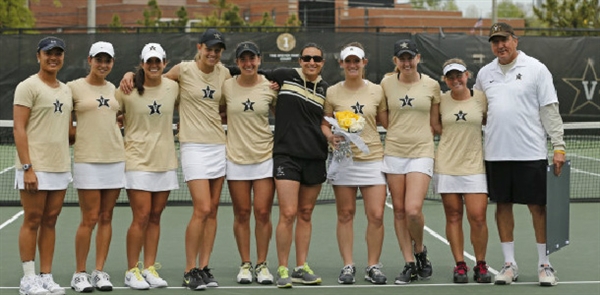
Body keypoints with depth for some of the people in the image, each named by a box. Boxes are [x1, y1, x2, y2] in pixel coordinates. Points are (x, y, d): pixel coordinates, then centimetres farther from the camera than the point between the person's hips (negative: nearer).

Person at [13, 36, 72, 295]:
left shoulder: (66, 90, 16)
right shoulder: (28, 87, -6)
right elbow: (19, 129, -11)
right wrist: (27, 167, -18)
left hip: (60, 167, 6)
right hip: (35, 168, -6)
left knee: (50, 220, 8)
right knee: (32, 221, -1)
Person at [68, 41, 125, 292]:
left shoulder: (114, 89, 12)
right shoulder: (74, 87, -1)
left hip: (115, 159, 5)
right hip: (87, 160, -4)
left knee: (106, 217, 6)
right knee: (90, 219, -5)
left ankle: (99, 272, 12)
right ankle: (79, 274, 6)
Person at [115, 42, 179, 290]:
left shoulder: (173, 87, 3)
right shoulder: (127, 90, -7)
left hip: (165, 162, 4)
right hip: (138, 162, -4)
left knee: (155, 217, 8)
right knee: (141, 217, -6)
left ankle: (149, 268, 16)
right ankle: (132, 271, 4)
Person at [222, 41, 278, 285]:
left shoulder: (270, 87, 0)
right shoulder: (226, 86, 0)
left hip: (265, 157, 0)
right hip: (236, 158, 1)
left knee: (263, 213, -1)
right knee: (242, 214, 5)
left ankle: (262, 265, 11)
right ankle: (245, 264, 15)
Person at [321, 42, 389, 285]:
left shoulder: (376, 91, 6)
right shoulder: (332, 92, 4)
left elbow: (388, 123, 11)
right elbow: (323, 124, 9)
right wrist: (331, 137, -11)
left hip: (372, 158, 0)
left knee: (376, 214, -5)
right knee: (345, 214, 4)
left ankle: (373, 266, 8)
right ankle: (348, 265, 14)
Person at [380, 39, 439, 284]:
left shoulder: (431, 85, 1)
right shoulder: (386, 84, 3)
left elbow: (434, 121, 13)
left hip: (421, 153, -2)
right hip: (393, 152, 2)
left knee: (413, 210, -14)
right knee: (399, 211, 3)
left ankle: (420, 251, 14)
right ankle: (410, 264, 13)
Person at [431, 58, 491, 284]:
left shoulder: (481, 98, 1)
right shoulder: (440, 101, 3)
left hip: (474, 165, -1)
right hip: (446, 165, 1)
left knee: (477, 216, -7)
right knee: (453, 216, 3)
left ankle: (481, 265, 9)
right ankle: (460, 266, 11)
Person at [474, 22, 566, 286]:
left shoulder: (536, 69, -2)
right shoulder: (485, 74, 10)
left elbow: (550, 110, -4)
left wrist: (559, 146, -8)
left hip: (531, 153, -4)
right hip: (496, 154, 4)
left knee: (537, 207, 1)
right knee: (503, 206, 7)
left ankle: (544, 264, 11)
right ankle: (509, 264, 16)